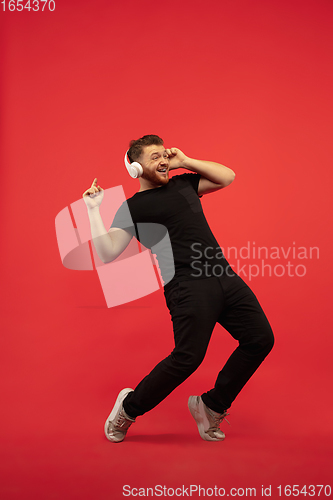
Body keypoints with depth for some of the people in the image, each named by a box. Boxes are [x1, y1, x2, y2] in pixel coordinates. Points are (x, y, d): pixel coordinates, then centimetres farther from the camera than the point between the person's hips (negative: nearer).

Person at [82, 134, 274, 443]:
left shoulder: (183, 183, 22)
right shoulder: (133, 208, 4)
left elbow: (227, 177, 25)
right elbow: (107, 253, -4)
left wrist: (185, 162, 17)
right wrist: (93, 210, -10)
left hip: (225, 277, 7)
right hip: (188, 287, -7)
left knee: (260, 339, 2)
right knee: (187, 357, -16)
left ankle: (211, 406, 16)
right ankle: (129, 408, 9)